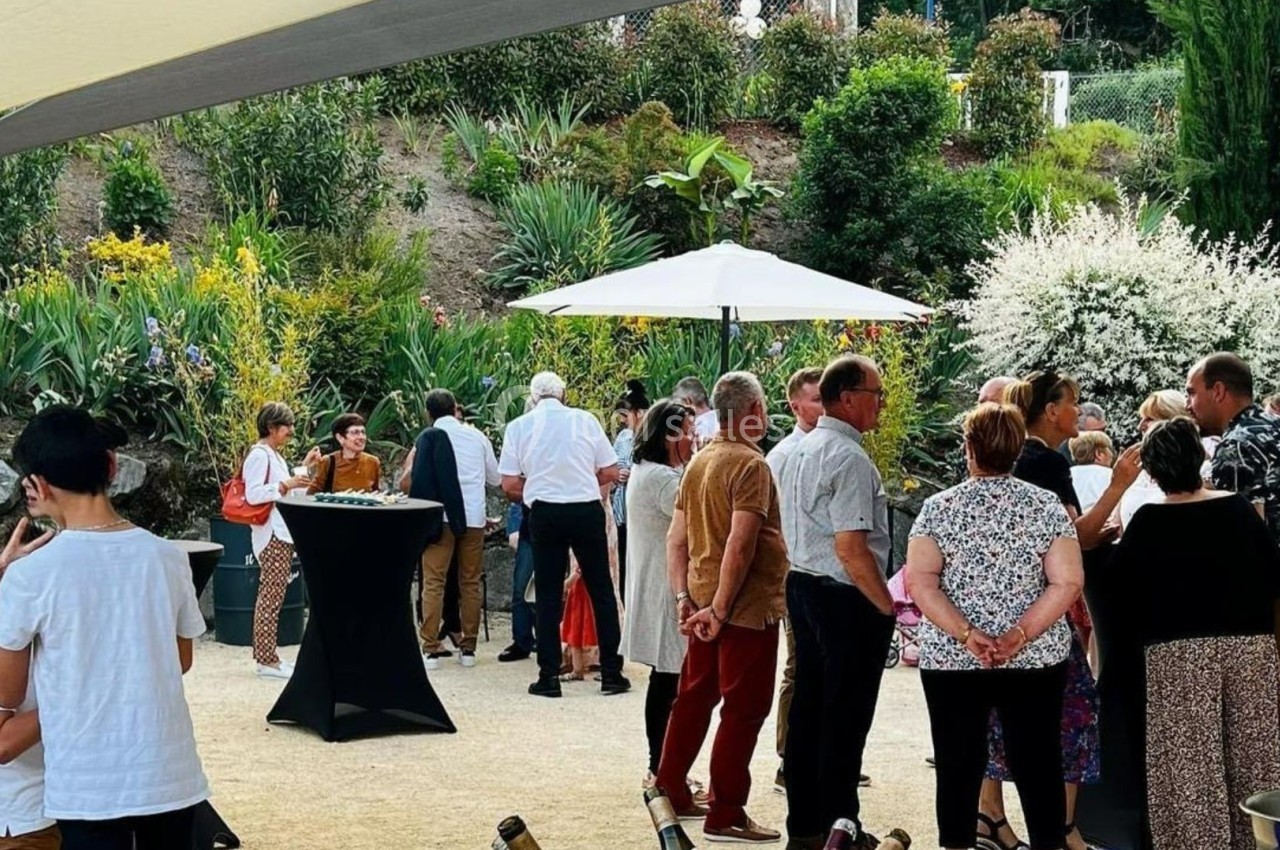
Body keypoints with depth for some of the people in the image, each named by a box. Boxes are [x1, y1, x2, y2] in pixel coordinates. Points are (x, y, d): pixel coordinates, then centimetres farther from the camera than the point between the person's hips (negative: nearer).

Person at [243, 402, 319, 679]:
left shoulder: (273, 455, 18)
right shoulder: (259, 455, -13)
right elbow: (252, 494, -20)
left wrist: (304, 465, 20)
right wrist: (286, 485, -24)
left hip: (282, 533, 10)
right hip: (272, 534, -10)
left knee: (271, 598, 11)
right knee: (271, 597, -9)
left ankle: (267, 656, 14)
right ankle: (266, 661, -9)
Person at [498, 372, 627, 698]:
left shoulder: (519, 426, 2)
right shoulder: (585, 420, 1)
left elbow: (509, 485, -1)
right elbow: (611, 472, 3)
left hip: (545, 513, 0)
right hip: (587, 509, 0)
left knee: (548, 595, 7)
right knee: (601, 591, 9)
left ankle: (549, 676, 6)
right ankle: (611, 673, 11)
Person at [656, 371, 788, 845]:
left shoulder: (699, 462, 10)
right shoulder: (750, 464, -16)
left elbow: (676, 538, 10)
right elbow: (740, 544, -23)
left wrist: (684, 599, 6)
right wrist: (720, 609, -20)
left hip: (704, 603, 8)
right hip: (746, 606, -8)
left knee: (695, 697, 18)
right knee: (743, 708, -2)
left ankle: (670, 791, 26)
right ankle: (725, 816, 1)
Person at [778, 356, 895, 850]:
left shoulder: (801, 451, 11)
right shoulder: (849, 458, -18)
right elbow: (851, 549, -23)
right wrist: (889, 606, -14)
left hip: (802, 587, 9)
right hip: (845, 600, -9)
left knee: (807, 710, 14)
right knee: (845, 718, -1)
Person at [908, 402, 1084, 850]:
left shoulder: (939, 508, -2)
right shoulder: (1046, 505, -1)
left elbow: (919, 583, -10)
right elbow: (1067, 583, -9)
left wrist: (966, 636, -14)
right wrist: (1019, 637, -13)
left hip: (950, 661, 0)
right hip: (1035, 662, 0)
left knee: (958, 765, 7)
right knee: (1038, 763, 7)